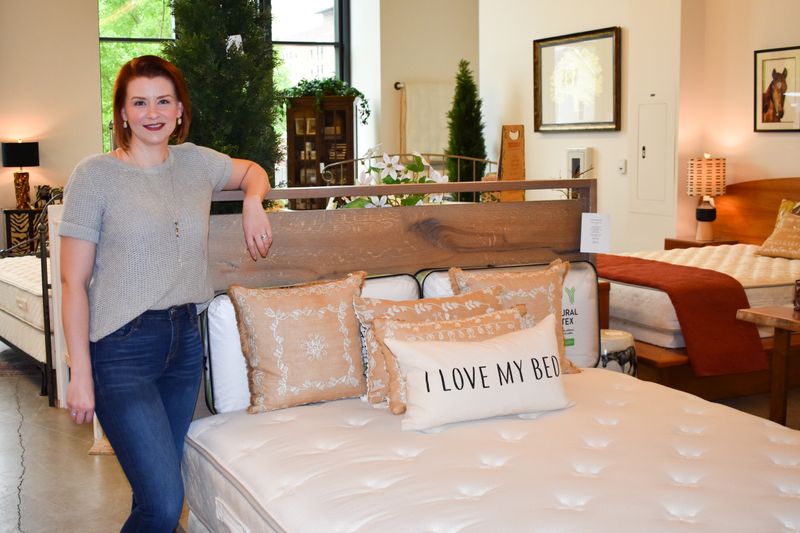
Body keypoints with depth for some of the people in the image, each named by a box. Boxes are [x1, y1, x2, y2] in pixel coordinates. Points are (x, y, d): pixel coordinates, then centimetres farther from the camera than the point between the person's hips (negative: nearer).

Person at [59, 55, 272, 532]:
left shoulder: (195, 162, 7)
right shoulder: (95, 176, -8)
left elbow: (252, 171, 28)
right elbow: (73, 282, -8)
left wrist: (253, 203, 5)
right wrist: (80, 375, -11)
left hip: (185, 341, 6)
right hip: (122, 349, -5)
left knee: (163, 486, 13)